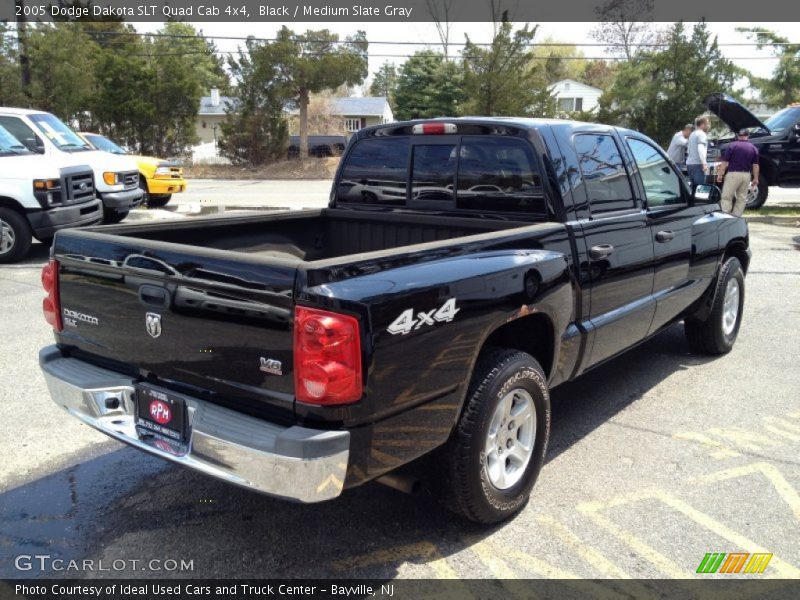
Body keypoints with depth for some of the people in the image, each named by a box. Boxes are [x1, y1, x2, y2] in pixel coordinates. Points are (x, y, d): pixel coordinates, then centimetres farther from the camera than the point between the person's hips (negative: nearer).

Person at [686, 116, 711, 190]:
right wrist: (704, 163, -24)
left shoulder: (692, 134, 21)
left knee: (693, 187, 12)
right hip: (697, 164, -9)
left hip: (689, 163, 9)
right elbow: (700, 149, -20)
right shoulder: (701, 134, -7)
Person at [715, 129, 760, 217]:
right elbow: (755, 165, 7)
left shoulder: (732, 145, -4)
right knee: (742, 199, 11)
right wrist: (755, 178, 12)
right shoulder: (753, 148, 8)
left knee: (726, 197, -2)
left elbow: (725, 162, -7)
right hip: (747, 175, 4)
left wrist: (720, 174, -2)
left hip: (733, 174, -4)